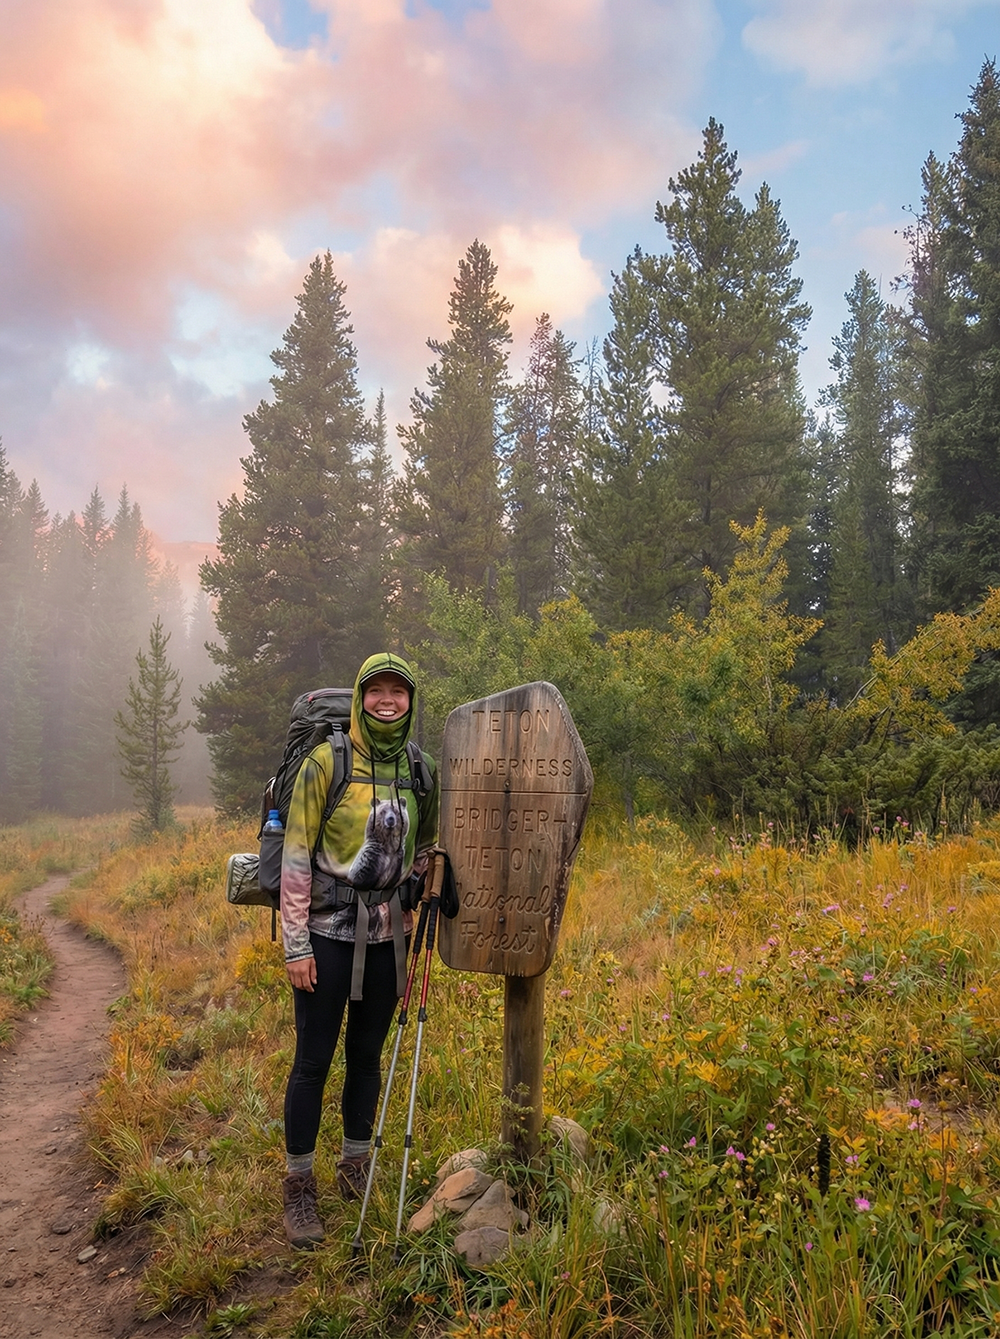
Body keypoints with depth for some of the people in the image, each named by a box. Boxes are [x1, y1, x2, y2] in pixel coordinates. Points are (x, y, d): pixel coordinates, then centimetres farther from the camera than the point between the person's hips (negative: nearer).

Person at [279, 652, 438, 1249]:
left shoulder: (421, 771, 4)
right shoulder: (327, 762, -10)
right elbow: (296, 854, -9)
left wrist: (410, 928, 13)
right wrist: (295, 944, -11)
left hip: (387, 937, 4)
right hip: (329, 934, -4)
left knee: (368, 1054, 15)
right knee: (314, 1059, 4)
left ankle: (356, 1166, 34)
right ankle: (299, 1186, 22)